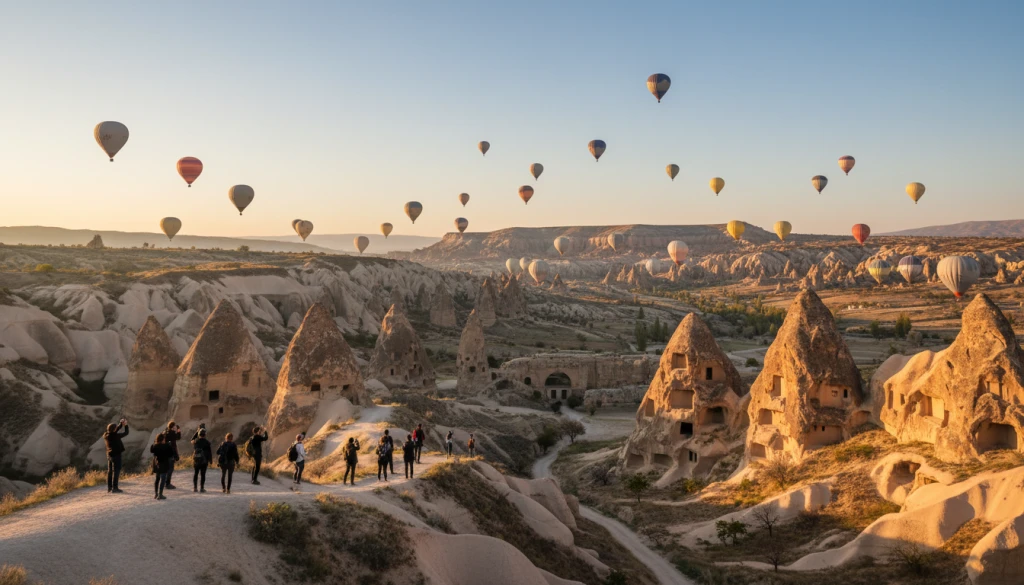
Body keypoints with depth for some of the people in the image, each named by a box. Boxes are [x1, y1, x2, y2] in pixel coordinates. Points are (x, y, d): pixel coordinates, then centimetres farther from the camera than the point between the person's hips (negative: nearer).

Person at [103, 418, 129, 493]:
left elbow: (114, 431, 17)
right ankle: (114, 488, -6)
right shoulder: (115, 436, -19)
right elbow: (126, 433, -8)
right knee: (116, 471, -4)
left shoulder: (106, 435, 1)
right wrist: (126, 425, 6)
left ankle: (109, 488, 16)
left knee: (110, 471, 12)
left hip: (109, 455, 8)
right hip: (116, 455, -8)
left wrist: (121, 424, 16)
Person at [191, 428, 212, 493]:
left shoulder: (195, 441, -4)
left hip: (196, 460, 2)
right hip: (204, 461, -2)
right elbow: (210, 452, -5)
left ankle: (195, 488, 12)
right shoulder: (207, 442, -8)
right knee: (202, 474, 2)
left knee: (195, 474, 12)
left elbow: (192, 440, 23)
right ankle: (202, 488, 1)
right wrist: (210, 460, 6)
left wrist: (197, 432, 23)